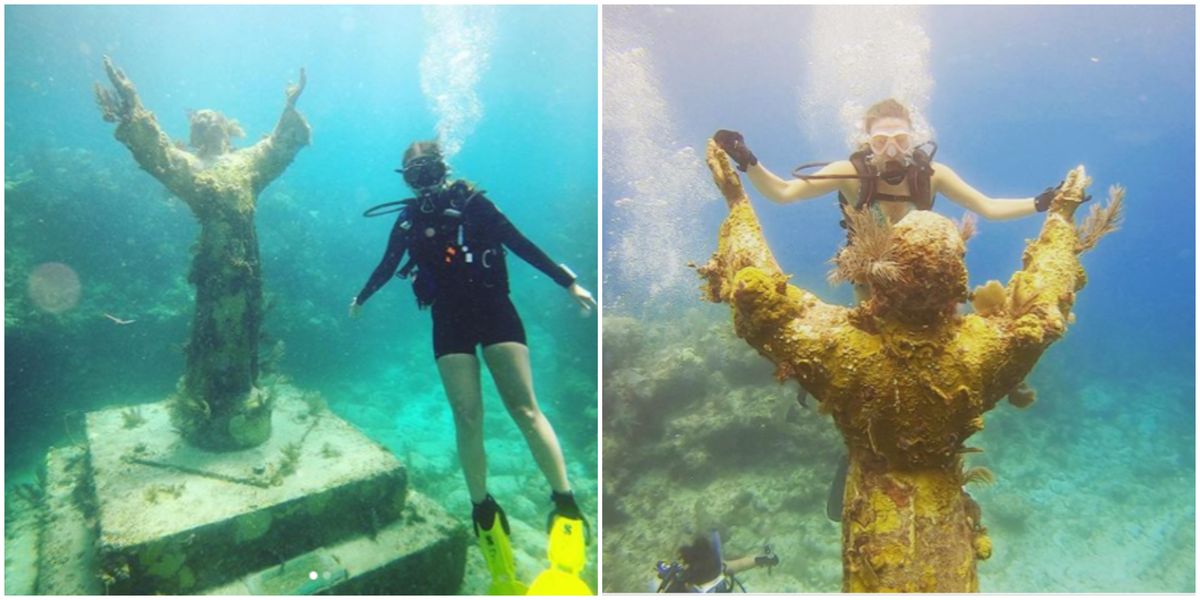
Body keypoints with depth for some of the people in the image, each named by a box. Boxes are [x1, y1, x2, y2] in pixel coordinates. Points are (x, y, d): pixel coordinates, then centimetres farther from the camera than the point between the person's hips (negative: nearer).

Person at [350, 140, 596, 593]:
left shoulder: (473, 203, 1)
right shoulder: (407, 221, 9)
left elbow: (521, 244, 0)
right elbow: (387, 268, 25)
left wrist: (568, 282, -3)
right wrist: (362, 298, 39)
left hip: (494, 309, -2)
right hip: (449, 321, 3)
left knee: (524, 407, -10)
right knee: (467, 416, -5)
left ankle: (566, 504, -10)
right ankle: (484, 512, 5)